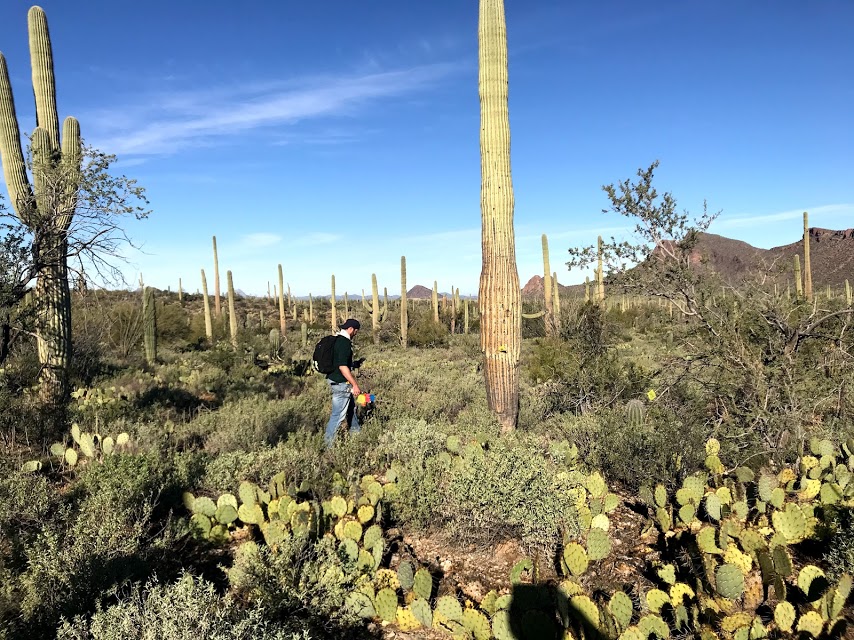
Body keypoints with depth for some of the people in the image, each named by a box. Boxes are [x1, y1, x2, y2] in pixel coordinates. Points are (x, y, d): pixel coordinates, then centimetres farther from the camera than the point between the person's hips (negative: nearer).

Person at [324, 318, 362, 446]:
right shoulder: (344, 343, -21)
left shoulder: (336, 340, 10)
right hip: (341, 383, -11)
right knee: (338, 414, -3)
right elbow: (343, 366, -27)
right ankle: (328, 443, 5)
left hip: (333, 379, 11)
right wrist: (355, 384, -21)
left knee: (351, 406, 25)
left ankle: (355, 431, 41)